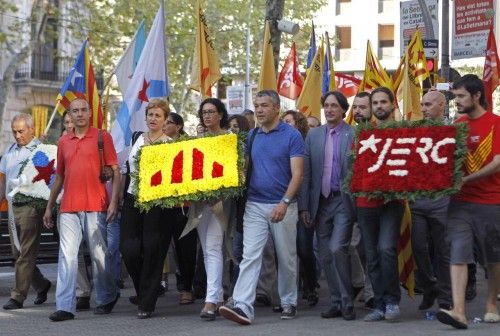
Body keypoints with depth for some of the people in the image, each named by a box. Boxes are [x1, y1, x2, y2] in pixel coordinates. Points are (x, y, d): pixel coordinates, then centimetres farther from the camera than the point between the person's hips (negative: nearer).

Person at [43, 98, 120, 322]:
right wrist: (49, 207, 19)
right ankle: (65, 307, -5)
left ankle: (106, 298, 23)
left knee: (98, 255, 4)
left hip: (95, 207, -3)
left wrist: (114, 202, -10)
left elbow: (115, 171, 0)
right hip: (68, 208, 3)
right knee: (67, 255, -4)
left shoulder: (102, 137, 2)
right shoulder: (63, 142, 14)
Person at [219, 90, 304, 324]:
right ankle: (242, 306, -16)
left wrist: (284, 203, -22)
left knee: (286, 258, 9)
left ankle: (289, 303, 24)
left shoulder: (292, 135, -6)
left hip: (282, 206, -3)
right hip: (254, 205, 3)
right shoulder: (251, 136, 9)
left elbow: (297, 174, -12)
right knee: (250, 256, -8)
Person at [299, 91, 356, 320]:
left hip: (344, 200, -4)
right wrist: (304, 205, 3)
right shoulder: (314, 135, 10)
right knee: (326, 255, 6)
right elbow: (306, 172, 8)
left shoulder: (354, 135, -2)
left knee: (337, 248, -16)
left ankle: (347, 303, -4)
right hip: (321, 202, 4)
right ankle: (336, 302, 17)